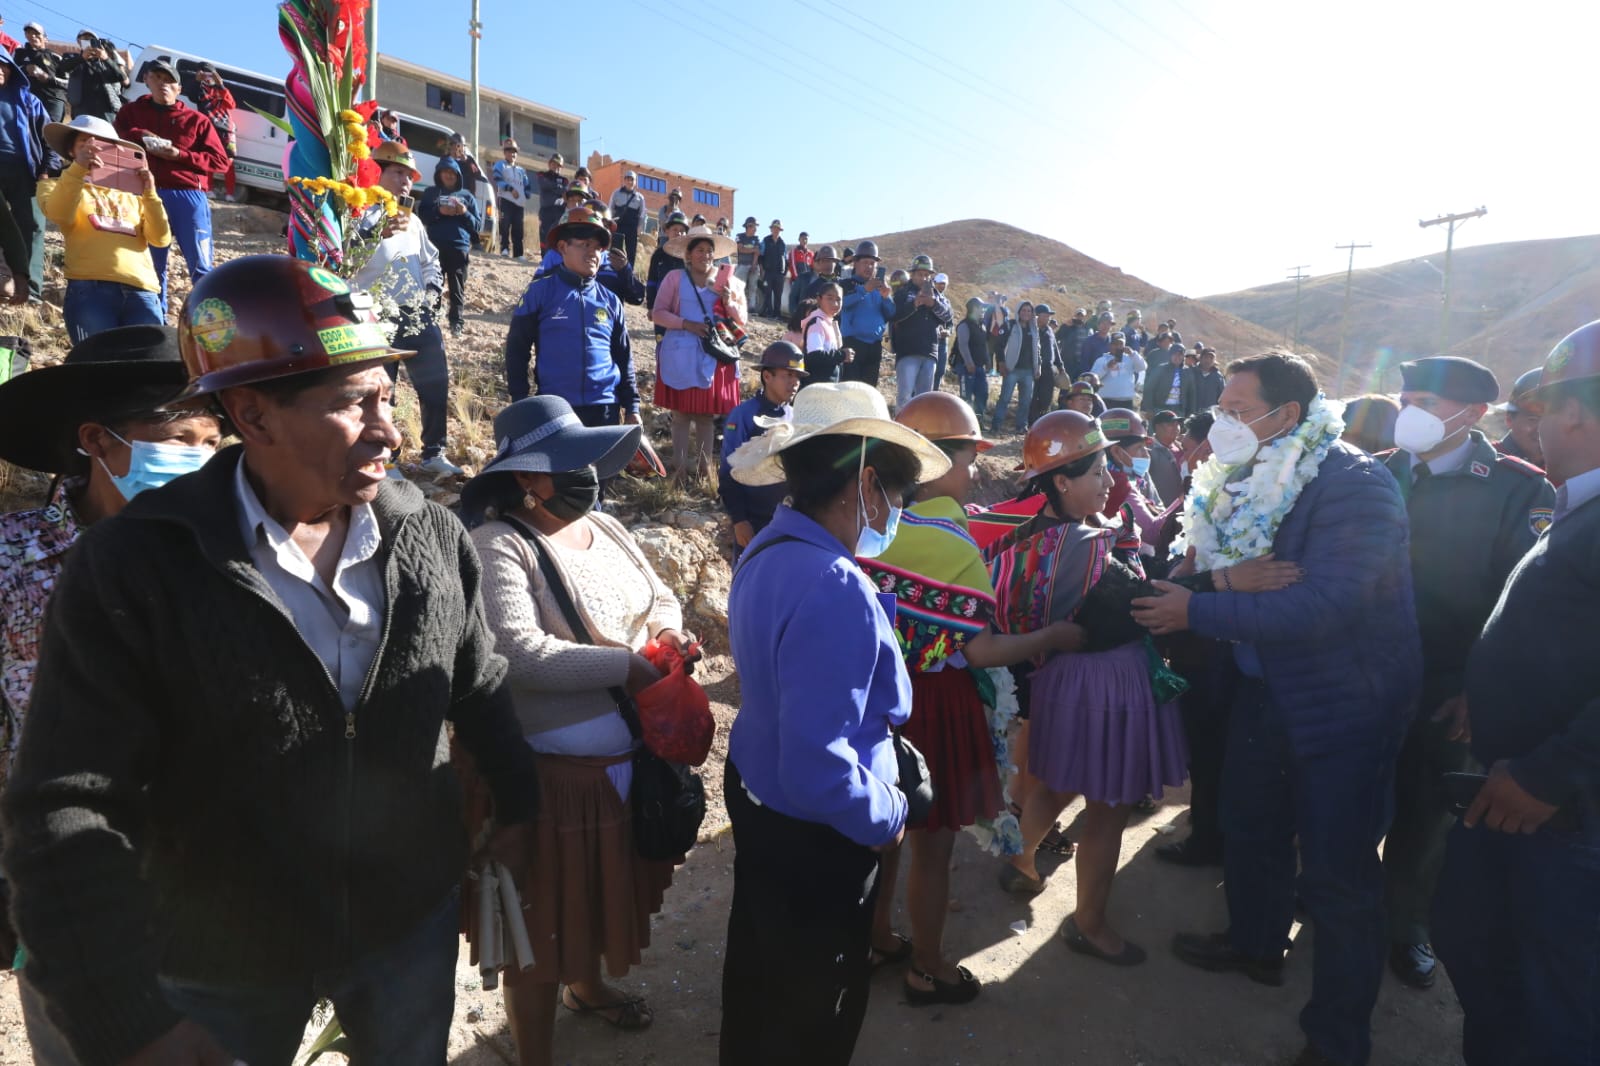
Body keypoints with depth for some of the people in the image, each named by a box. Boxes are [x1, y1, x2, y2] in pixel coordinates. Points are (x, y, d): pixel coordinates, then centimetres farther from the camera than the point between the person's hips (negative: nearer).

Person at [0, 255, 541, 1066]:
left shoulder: (434, 539, -10)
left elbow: (479, 691, 4)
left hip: (413, 923, 3)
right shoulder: (131, 568, -19)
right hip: (219, 966, -2)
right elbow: (71, 810, -18)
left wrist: (515, 807, 11)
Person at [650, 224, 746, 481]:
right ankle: (680, 467, 6)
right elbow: (658, 313, -2)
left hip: (713, 356, 2)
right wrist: (685, 323, -15)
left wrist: (730, 304, -9)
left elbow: (741, 321, 11)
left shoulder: (726, 281, 11)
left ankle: (704, 467, 14)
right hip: (681, 356, -2)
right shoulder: (675, 278, 2)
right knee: (681, 414, 0)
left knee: (706, 414, 7)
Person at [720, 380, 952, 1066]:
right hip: (814, 842, -8)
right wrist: (887, 815, -17)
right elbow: (819, 773, -34)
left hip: (754, 797, 9)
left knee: (758, 976, 31)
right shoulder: (836, 591, -33)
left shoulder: (769, 550, -4)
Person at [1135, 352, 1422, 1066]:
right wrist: (1170, 594, -10)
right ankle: (1255, 944, 48)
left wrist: (1197, 612, -29)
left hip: (1342, 700, -8)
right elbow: (1221, 571, 9)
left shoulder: (1355, 486, -24)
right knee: (1249, 824, 23)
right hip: (1265, 686, 8)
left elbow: (1323, 604, -33)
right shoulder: (1248, 483, 1)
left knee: (1336, 872, 2)